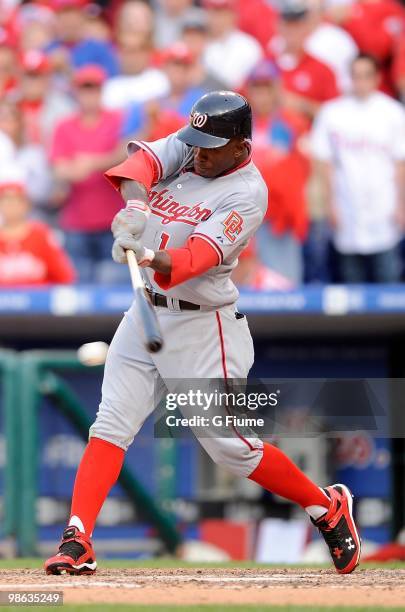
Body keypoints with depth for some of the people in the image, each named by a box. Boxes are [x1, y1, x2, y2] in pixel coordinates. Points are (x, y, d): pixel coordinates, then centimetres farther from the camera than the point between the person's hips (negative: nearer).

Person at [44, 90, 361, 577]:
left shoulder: (247, 194, -17)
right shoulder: (187, 145, 2)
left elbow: (199, 257, -29)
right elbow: (144, 160, -17)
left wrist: (151, 256, -49)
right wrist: (135, 203, -38)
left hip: (201, 325, -6)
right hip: (146, 313, 6)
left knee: (228, 444, -2)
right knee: (110, 425, -4)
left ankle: (327, 508, 16)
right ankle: (77, 542, -7)